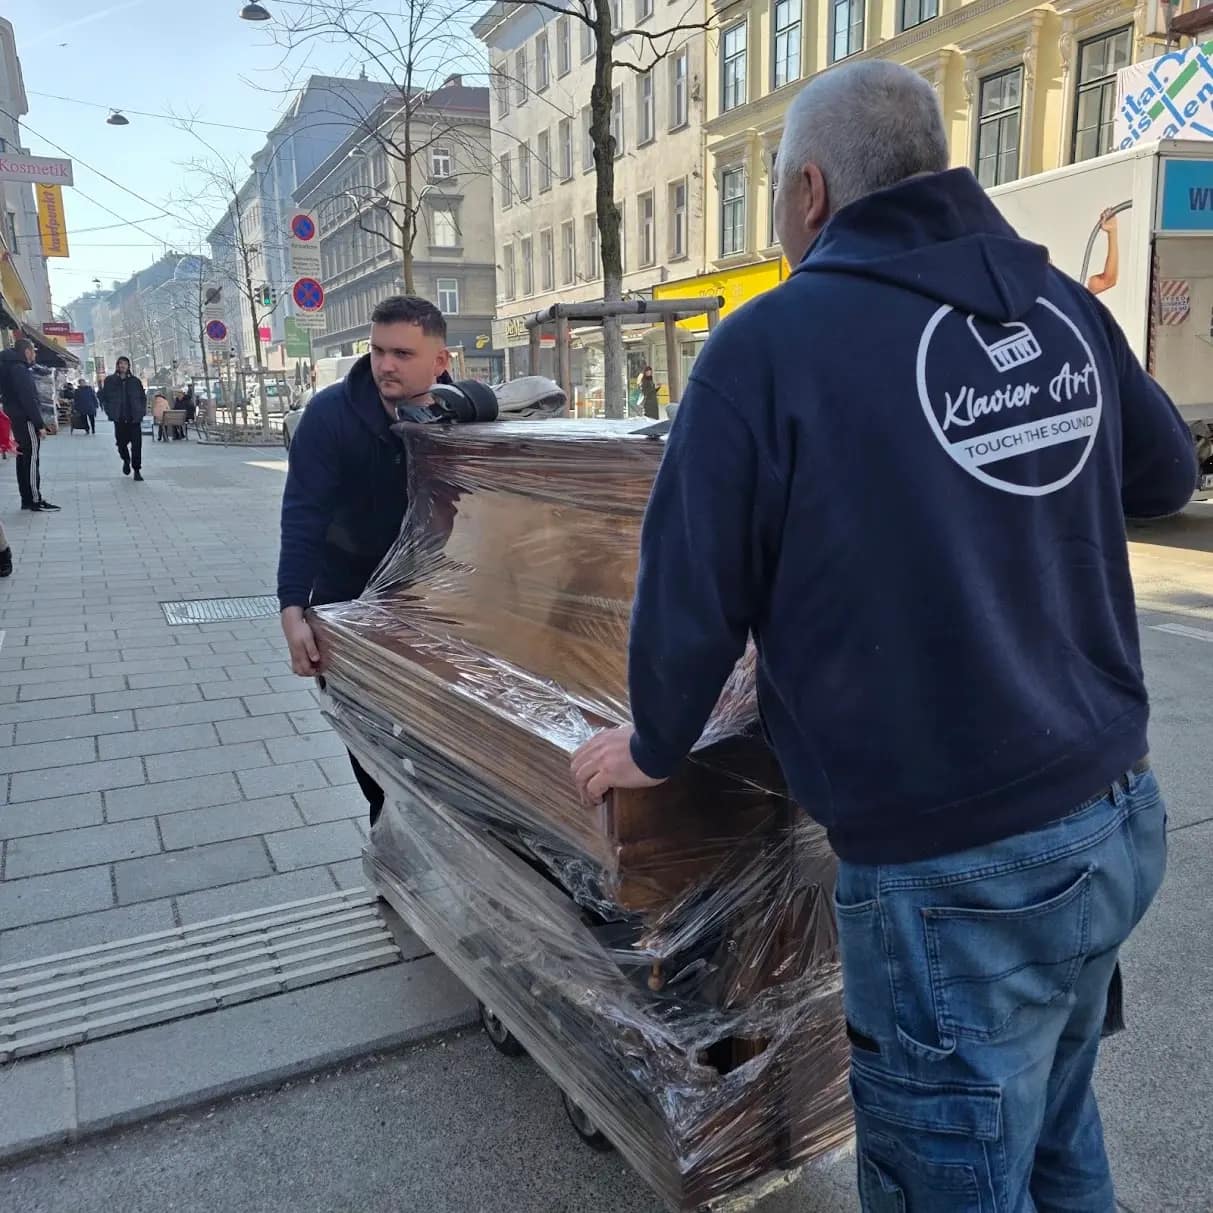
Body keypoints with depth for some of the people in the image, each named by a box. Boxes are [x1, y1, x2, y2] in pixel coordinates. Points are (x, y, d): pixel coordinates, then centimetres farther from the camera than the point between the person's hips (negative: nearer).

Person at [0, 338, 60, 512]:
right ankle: (35, 500, -5)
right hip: (26, 421, -10)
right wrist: (40, 424, -19)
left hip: (17, 421, 10)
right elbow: (28, 400, -21)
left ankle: (27, 499, 15)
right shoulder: (20, 369, -15)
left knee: (23, 460, 12)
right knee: (32, 460, -7)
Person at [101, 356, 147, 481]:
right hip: (119, 419, 0)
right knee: (121, 443, 4)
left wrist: (142, 412, 3)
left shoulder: (135, 381, 8)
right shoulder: (109, 380, 7)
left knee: (137, 445, -5)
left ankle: (137, 470, 3)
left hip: (134, 418, 0)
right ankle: (126, 461, 35)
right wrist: (110, 412, 0)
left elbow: (143, 397, 14)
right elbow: (103, 398, 11)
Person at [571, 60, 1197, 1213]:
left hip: (954, 869, -7)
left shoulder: (769, 343, -13)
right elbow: (1166, 474, 20)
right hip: (1120, 817, 7)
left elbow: (692, 588, -10)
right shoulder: (1061, 305, 5)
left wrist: (654, 746, 7)